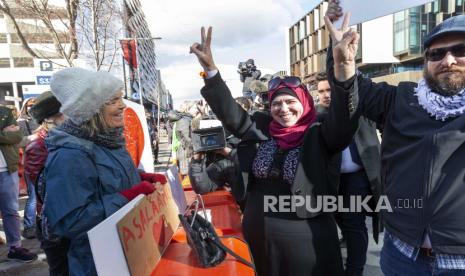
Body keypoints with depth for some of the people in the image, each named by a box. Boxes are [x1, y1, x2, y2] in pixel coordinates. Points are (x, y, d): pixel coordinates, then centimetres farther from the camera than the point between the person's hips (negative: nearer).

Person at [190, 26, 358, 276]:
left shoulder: (318, 137, -11)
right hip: (258, 234, 4)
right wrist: (210, 69, -18)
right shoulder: (261, 132, -2)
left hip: (305, 237, -3)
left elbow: (342, 120, -28)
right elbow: (229, 113, -7)